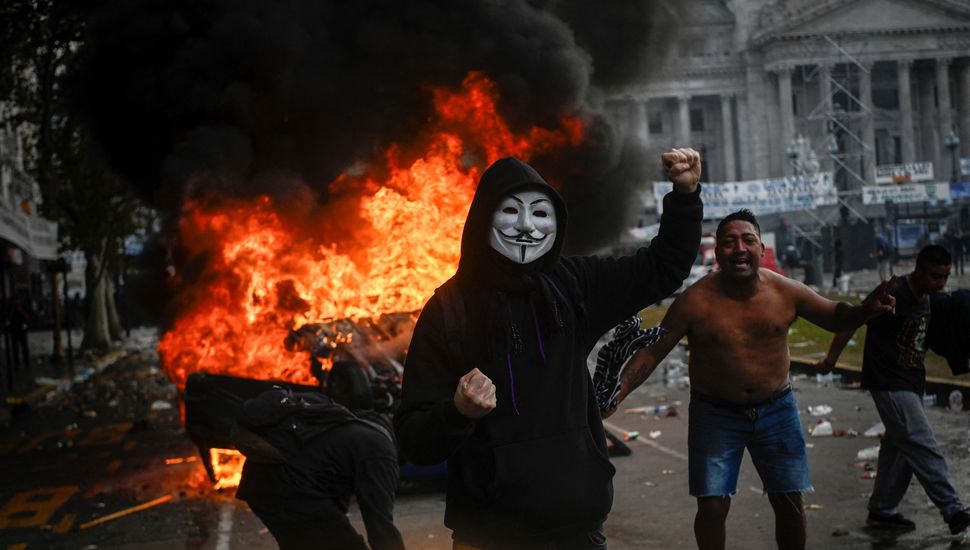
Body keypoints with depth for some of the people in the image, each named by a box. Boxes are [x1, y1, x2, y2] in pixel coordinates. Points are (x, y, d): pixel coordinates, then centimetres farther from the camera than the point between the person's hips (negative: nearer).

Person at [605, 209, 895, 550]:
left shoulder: (786, 291, -8)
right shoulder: (695, 301, -16)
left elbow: (835, 317, 6)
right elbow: (652, 351, -11)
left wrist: (864, 311, -16)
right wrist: (617, 393, -22)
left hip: (776, 408, 2)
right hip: (715, 413, -2)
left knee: (790, 503, 8)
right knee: (713, 506, -4)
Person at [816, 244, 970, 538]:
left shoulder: (925, 298, 7)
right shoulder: (893, 295, -19)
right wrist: (831, 358, -15)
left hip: (910, 383, 9)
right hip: (889, 383, -9)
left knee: (898, 447, 12)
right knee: (923, 447, -9)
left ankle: (882, 511, 21)